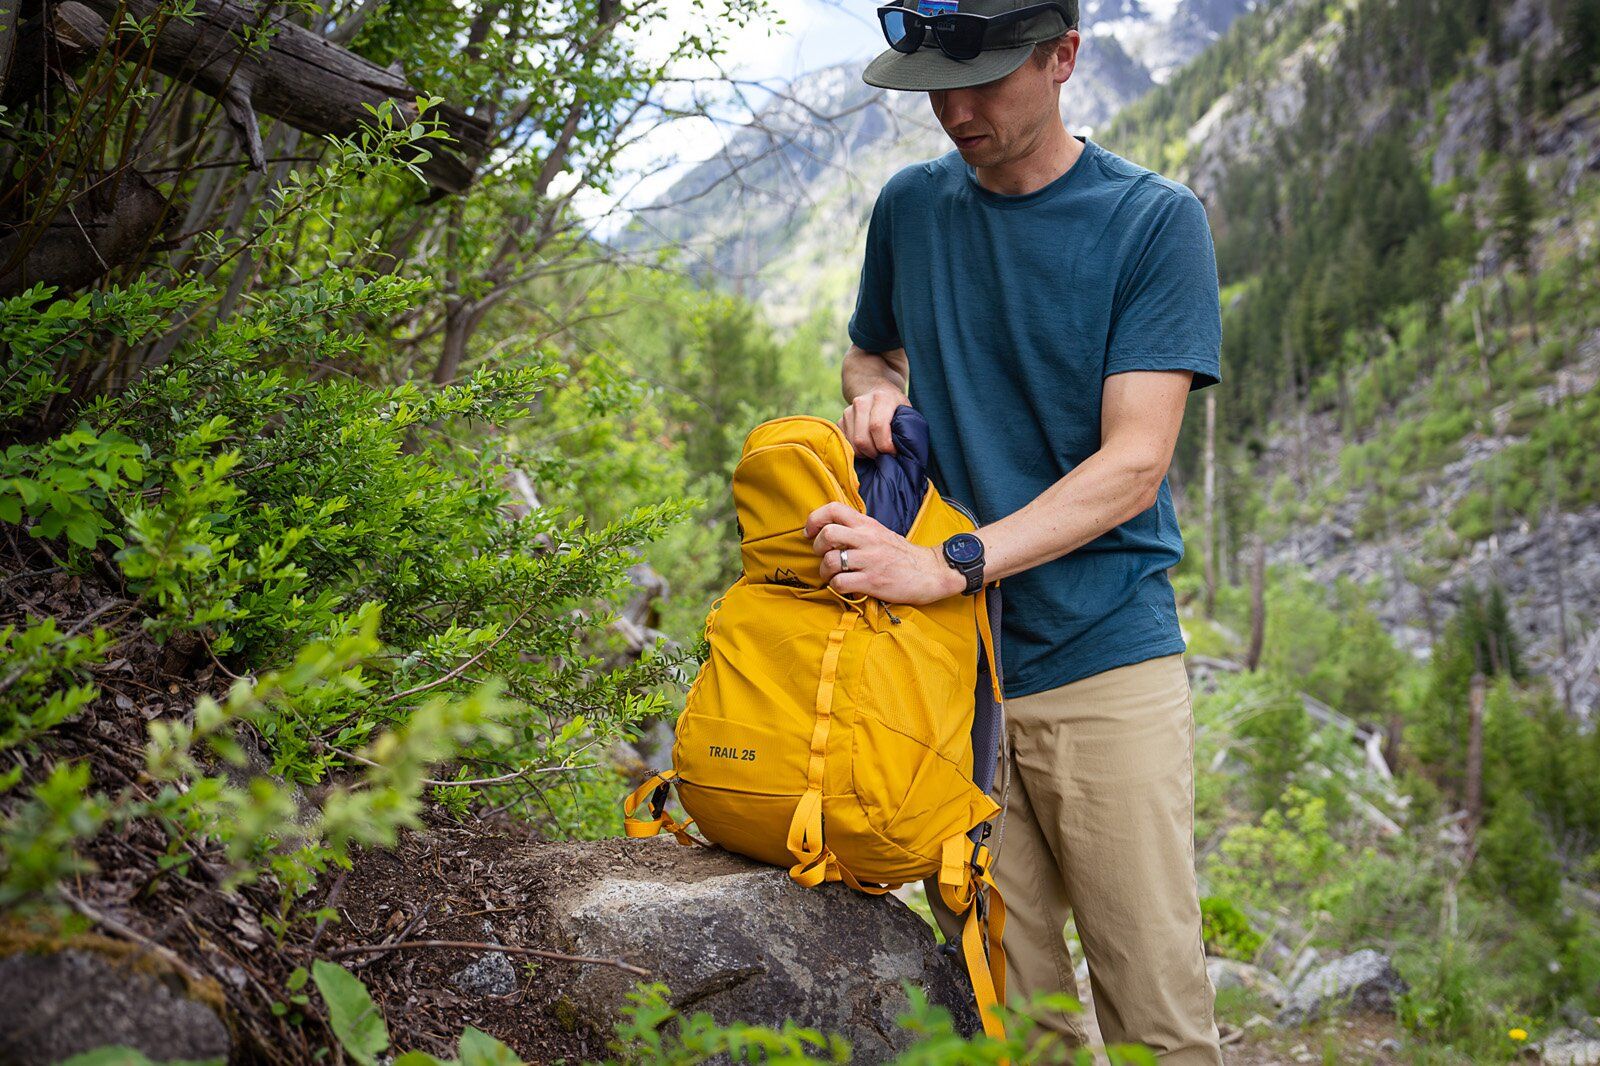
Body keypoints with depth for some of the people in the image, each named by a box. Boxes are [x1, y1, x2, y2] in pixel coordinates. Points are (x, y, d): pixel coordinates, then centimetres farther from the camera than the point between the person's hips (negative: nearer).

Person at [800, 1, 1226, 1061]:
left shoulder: (1156, 220, -3)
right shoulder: (910, 206, 10)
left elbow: (1133, 464, -10)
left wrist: (949, 566, -22)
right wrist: (877, 388, 2)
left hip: (1106, 663, -3)